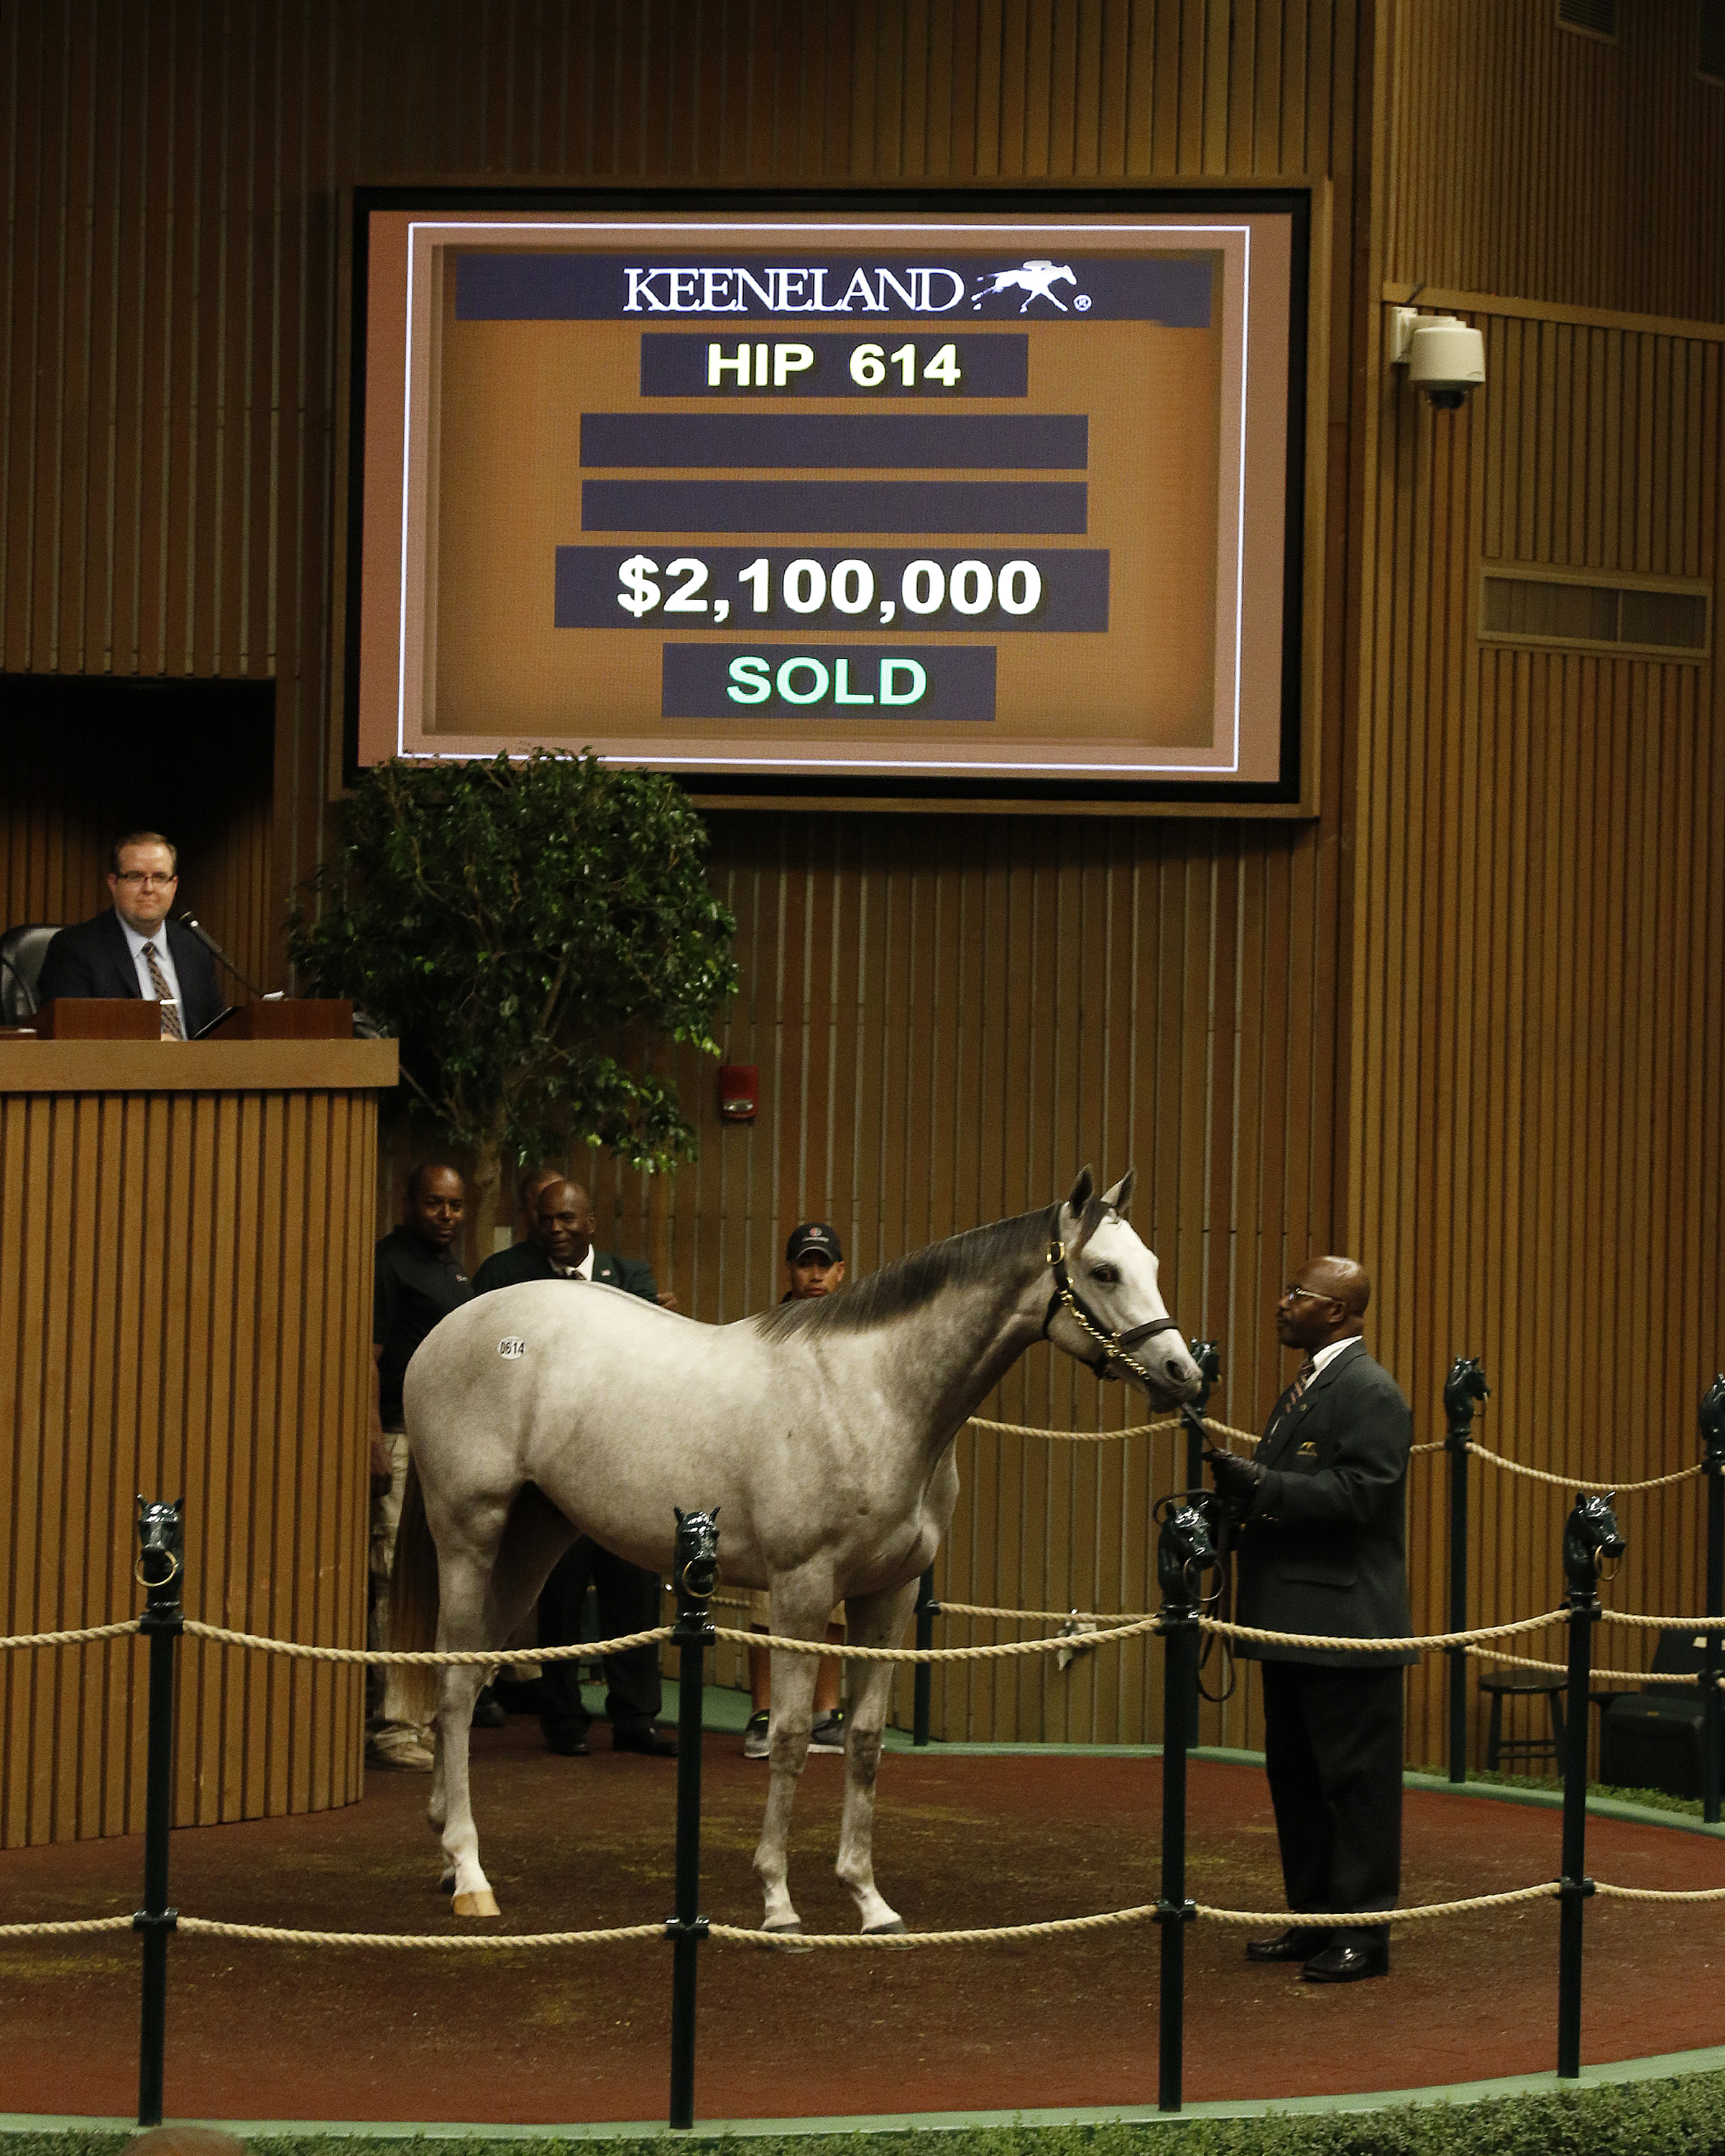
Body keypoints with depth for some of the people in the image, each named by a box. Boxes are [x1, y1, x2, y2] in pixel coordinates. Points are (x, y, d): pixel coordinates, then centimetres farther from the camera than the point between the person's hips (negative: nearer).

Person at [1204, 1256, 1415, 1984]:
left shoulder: (1369, 1393, -14)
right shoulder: (1305, 1386, 18)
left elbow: (1360, 1490, -23)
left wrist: (1262, 1486, -24)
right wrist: (1245, 1492, 4)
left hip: (1347, 1626, -10)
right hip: (1296, 1624, 11)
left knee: (1357, 1781, -3)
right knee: (1295, 1779, 15)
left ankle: (1363, 1934, 2)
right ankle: (1313, 1921, 24)